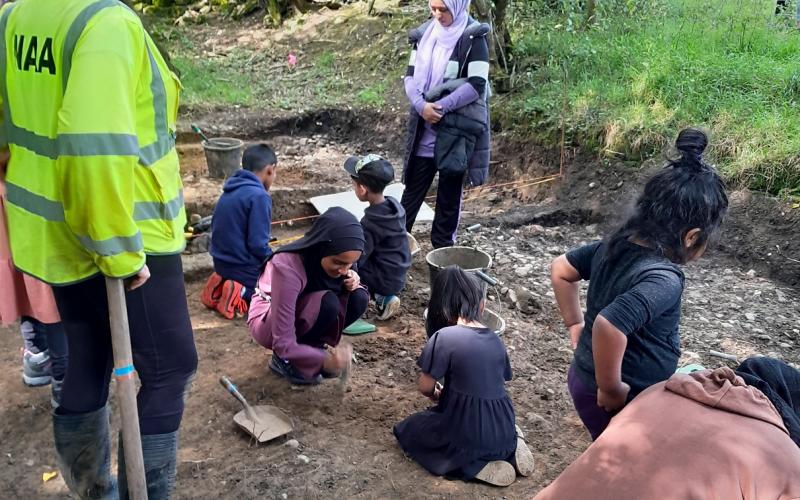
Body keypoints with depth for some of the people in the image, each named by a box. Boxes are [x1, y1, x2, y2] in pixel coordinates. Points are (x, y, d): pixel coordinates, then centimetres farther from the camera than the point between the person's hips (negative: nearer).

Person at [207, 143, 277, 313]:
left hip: (223, 265, 8)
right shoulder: (258, 196, -20)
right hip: (245, 269, -8)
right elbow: (258, 245, -22)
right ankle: (243, 293, -11)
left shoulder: (229, 191, 5)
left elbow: (217, 230, 14)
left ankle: (226, 283, 7)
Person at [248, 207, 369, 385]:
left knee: (359, 298, -19)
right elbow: (283, 343, -35)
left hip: (300, 314, 6)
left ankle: (314, 347, -1)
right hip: (266, 322, -6)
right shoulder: (287, 267, -36)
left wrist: (352, 282, -23)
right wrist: (324, 360, -46)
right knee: (327, 302, -34)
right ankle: (284, 360, -11)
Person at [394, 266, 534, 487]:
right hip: (504, 434, 7)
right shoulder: (495, 339, 4)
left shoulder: (444, 337, -14)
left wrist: (439, 395, 15)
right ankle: (513, 444, 10)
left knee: (407, 429, 16)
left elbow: (425, 387, -9)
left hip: (467, 436, -6)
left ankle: (476, 466, 0)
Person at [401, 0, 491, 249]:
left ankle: (443, 249, 18)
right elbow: (411, 76, 5)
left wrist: (441, 107, -18)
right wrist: (421, 106, -13)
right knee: (412, 189, 9)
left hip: (457, 130, -4)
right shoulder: (425, 34, 7)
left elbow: (477, 85, -15)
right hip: (424, 128, 4)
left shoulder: (473, 38, -7)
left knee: (449, 195, 6)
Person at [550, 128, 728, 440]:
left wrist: (575, 324, 13)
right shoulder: (663, 279, -28)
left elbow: (561, 269, 9)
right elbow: (609, 324, -43)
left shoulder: (616, 245, -4)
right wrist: (611, 390, -28)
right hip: (624, 402, -8)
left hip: (584, 379, 8)